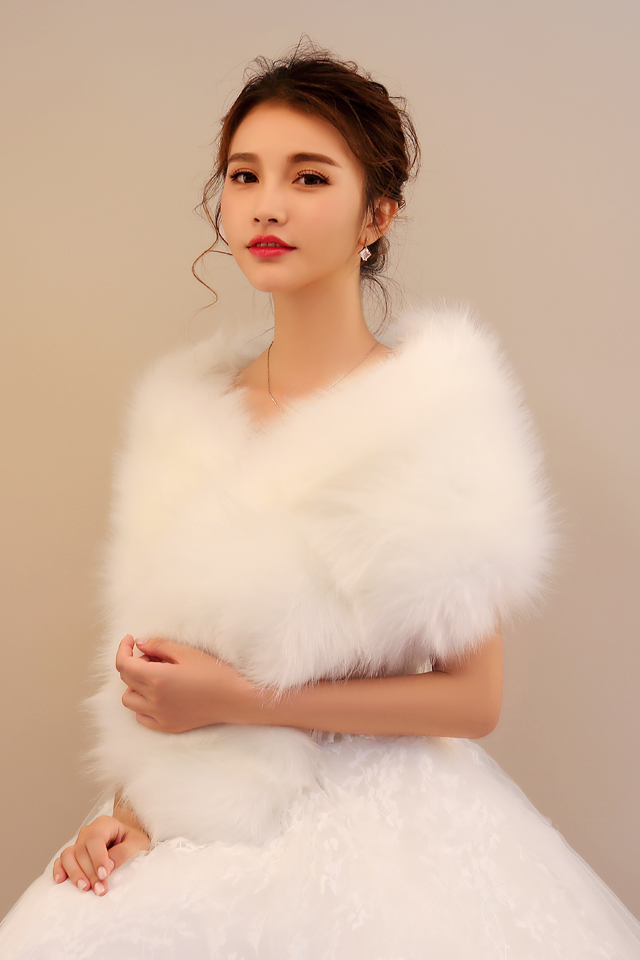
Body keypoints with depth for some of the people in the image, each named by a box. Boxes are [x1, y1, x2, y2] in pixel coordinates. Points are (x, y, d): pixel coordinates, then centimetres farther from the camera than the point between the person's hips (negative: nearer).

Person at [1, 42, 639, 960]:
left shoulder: (438, 408, -13)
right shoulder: (187, 404, 3)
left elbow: (472, 697, -13)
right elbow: (154, 647, 9)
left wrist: (241, 699, -16)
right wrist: (130, 801, -4)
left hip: (377, 831, -4)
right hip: (197, 830, 4)